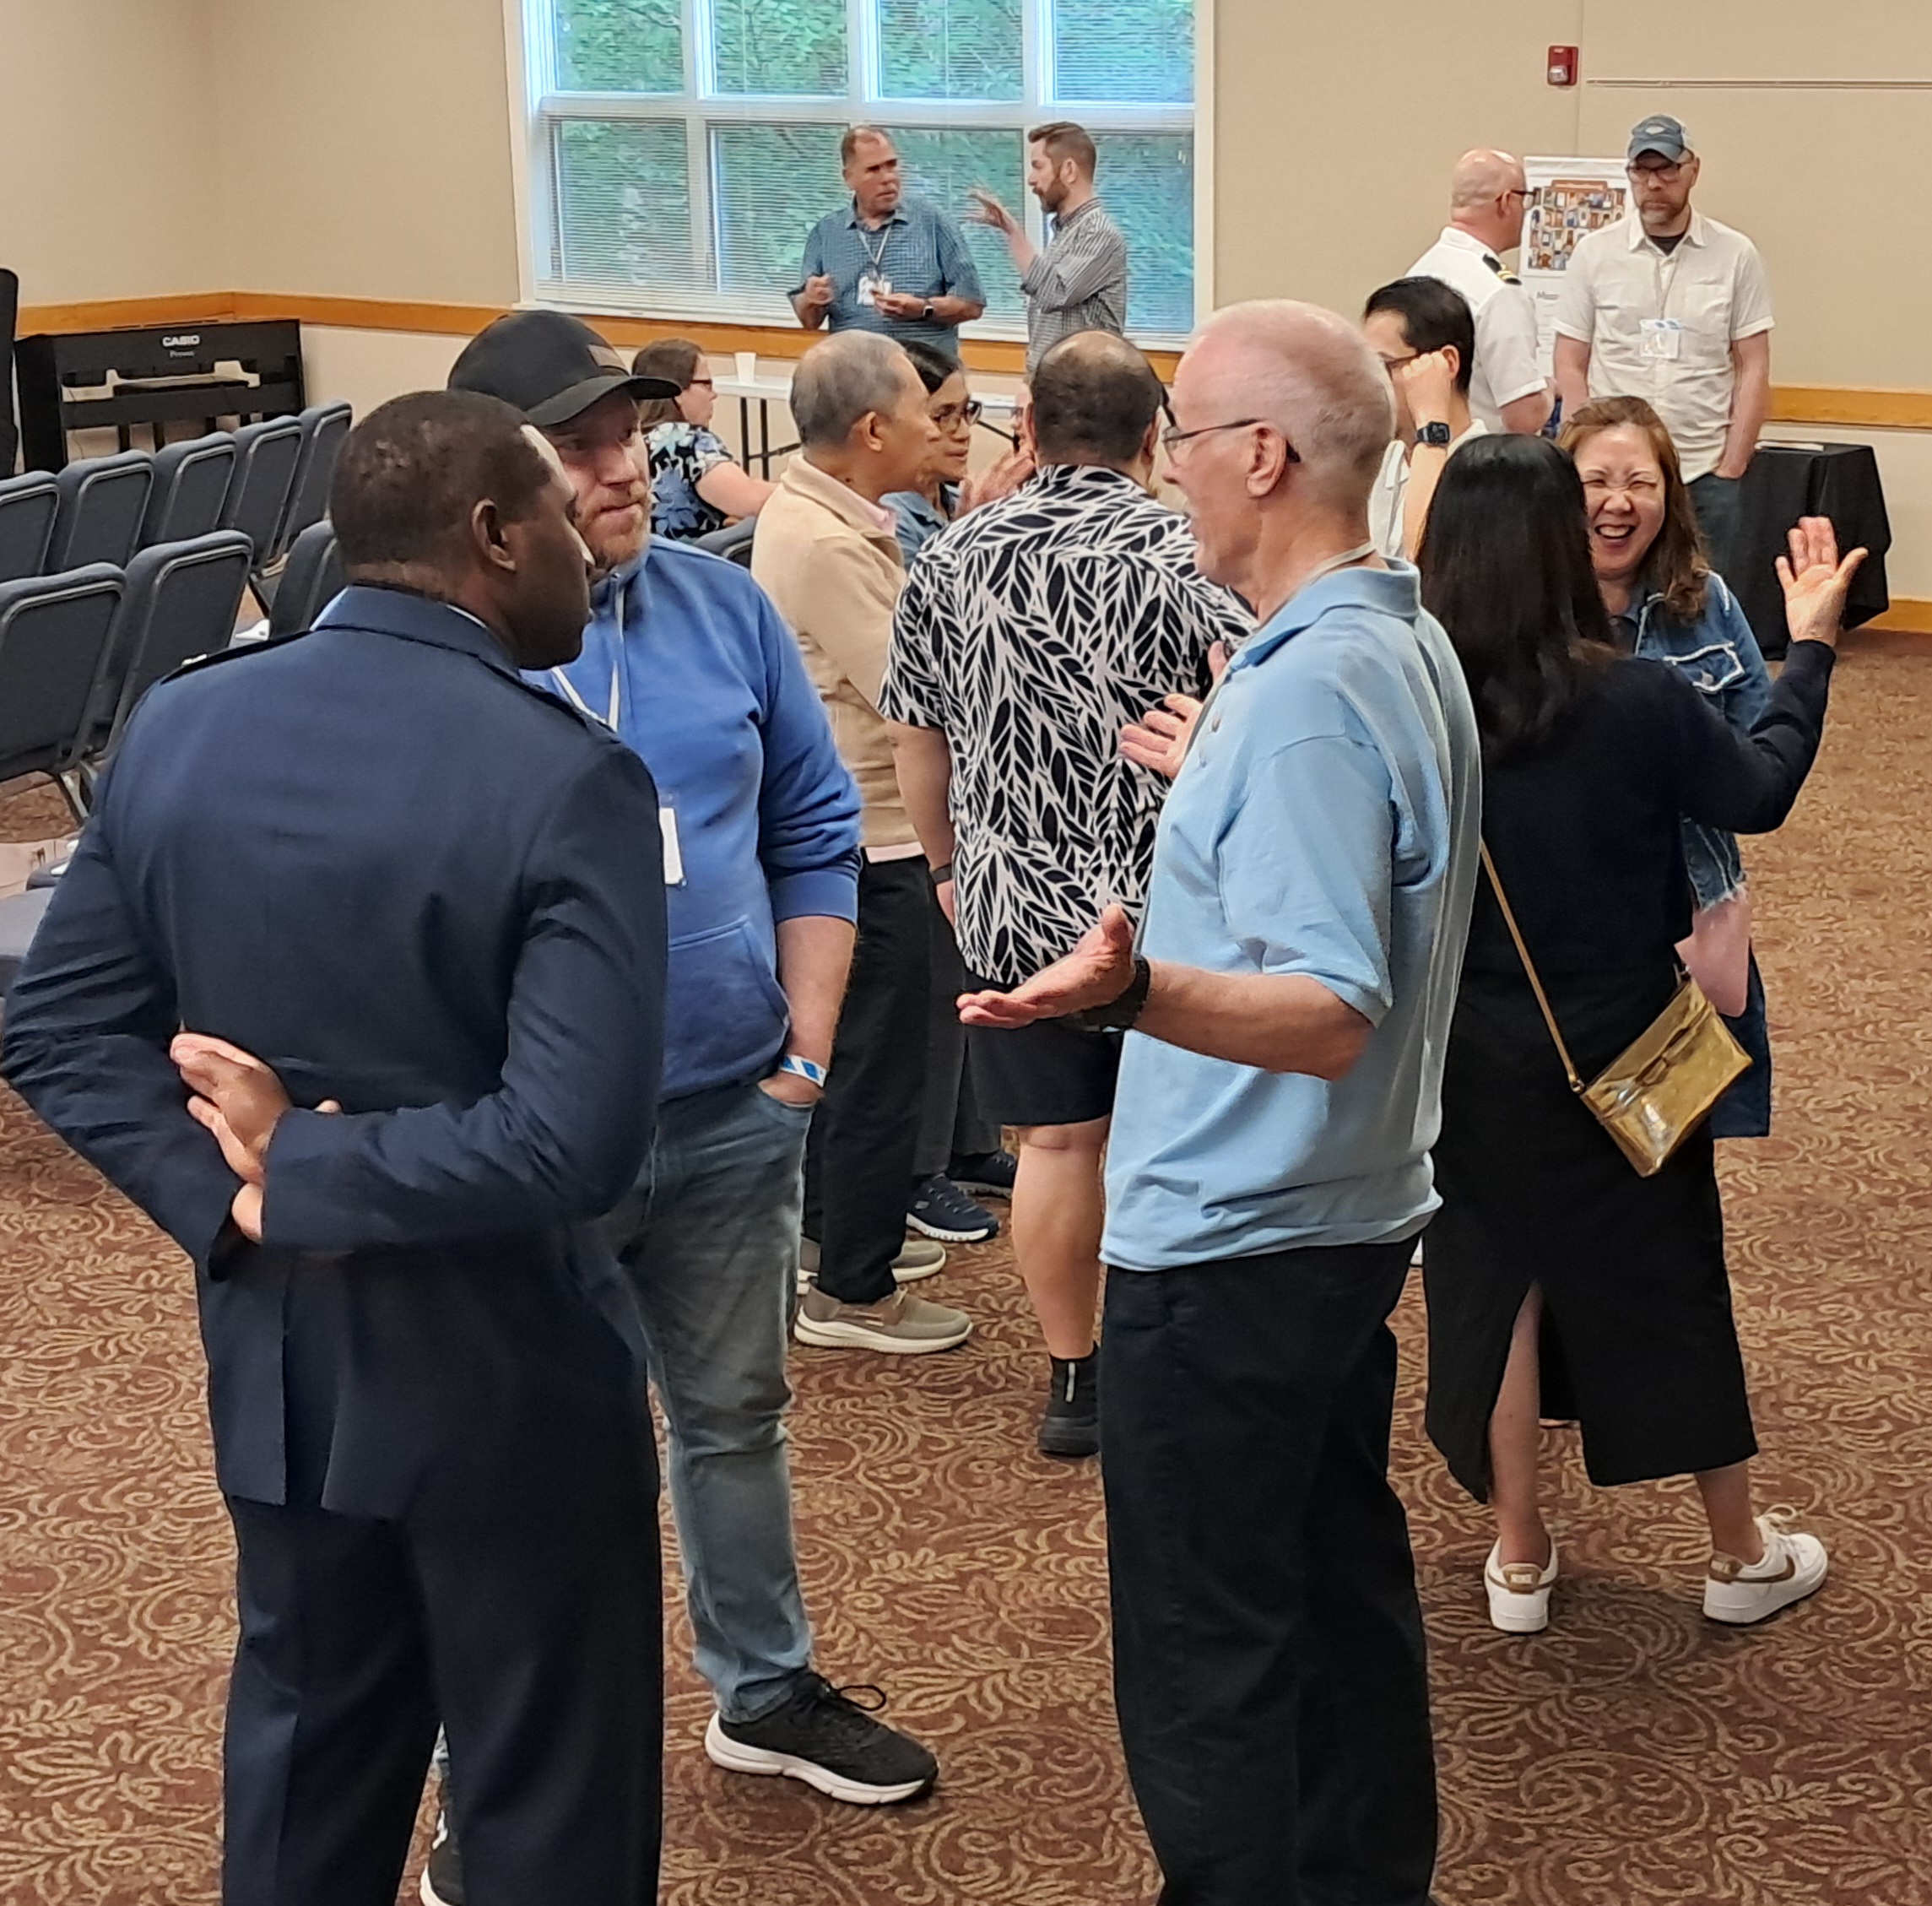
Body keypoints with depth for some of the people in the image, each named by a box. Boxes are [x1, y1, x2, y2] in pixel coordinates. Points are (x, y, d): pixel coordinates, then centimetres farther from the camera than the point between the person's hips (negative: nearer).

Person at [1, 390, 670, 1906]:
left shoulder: (178, 727, -3)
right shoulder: (568, 776, -21)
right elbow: (572, 1141, -29)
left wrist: (235, 1201, -9)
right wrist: (305, 1168, -18)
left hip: (275, 1351, 6)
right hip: (496, 1369, -6)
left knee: (305, 1762, 23)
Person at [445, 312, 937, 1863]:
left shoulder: (726, 607, 1)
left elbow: (816, 837, 9)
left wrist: (806, 1052, 3)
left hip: (733, 1113, 4)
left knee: (736, 1413, 21)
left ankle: (767, 1693, 42)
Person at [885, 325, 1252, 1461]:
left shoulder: (955, 562, 0)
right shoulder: (1192, 555, -11)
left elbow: (917, 738, 8)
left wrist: (950, 863, 21)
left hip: (1018, 907, 3)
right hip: (1171, 903, -2)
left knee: (1058, 1139, 12)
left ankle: (1073, 1381, 21)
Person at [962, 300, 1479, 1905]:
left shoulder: (1304, 697, -25)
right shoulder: (1412, 647, 5)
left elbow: (1333, 1012, -31)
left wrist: (1135, 988, -48)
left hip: (1229, 1251, -10)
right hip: (1358, 1216, 10)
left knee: (1207, 1656, 2)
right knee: (1345, 1587, 21)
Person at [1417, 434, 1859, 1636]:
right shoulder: (1637, 703, -22)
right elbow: (1762, 792, -4)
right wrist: (1812, 647, 9)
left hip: (1472, 1062, 2)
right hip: (1621, 1052, -1)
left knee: (1495, 1283, 16)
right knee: (1672, 1277, 15)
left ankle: (1520, 1558, 27)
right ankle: (1742, 1553, 31)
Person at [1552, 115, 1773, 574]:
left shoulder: (1736, 255, 4)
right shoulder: (1594, 253, 5)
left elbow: (1753, 369, 5)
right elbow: (1571, 367, 6)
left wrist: (1731, 468, -2)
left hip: (1705, 475, 0)